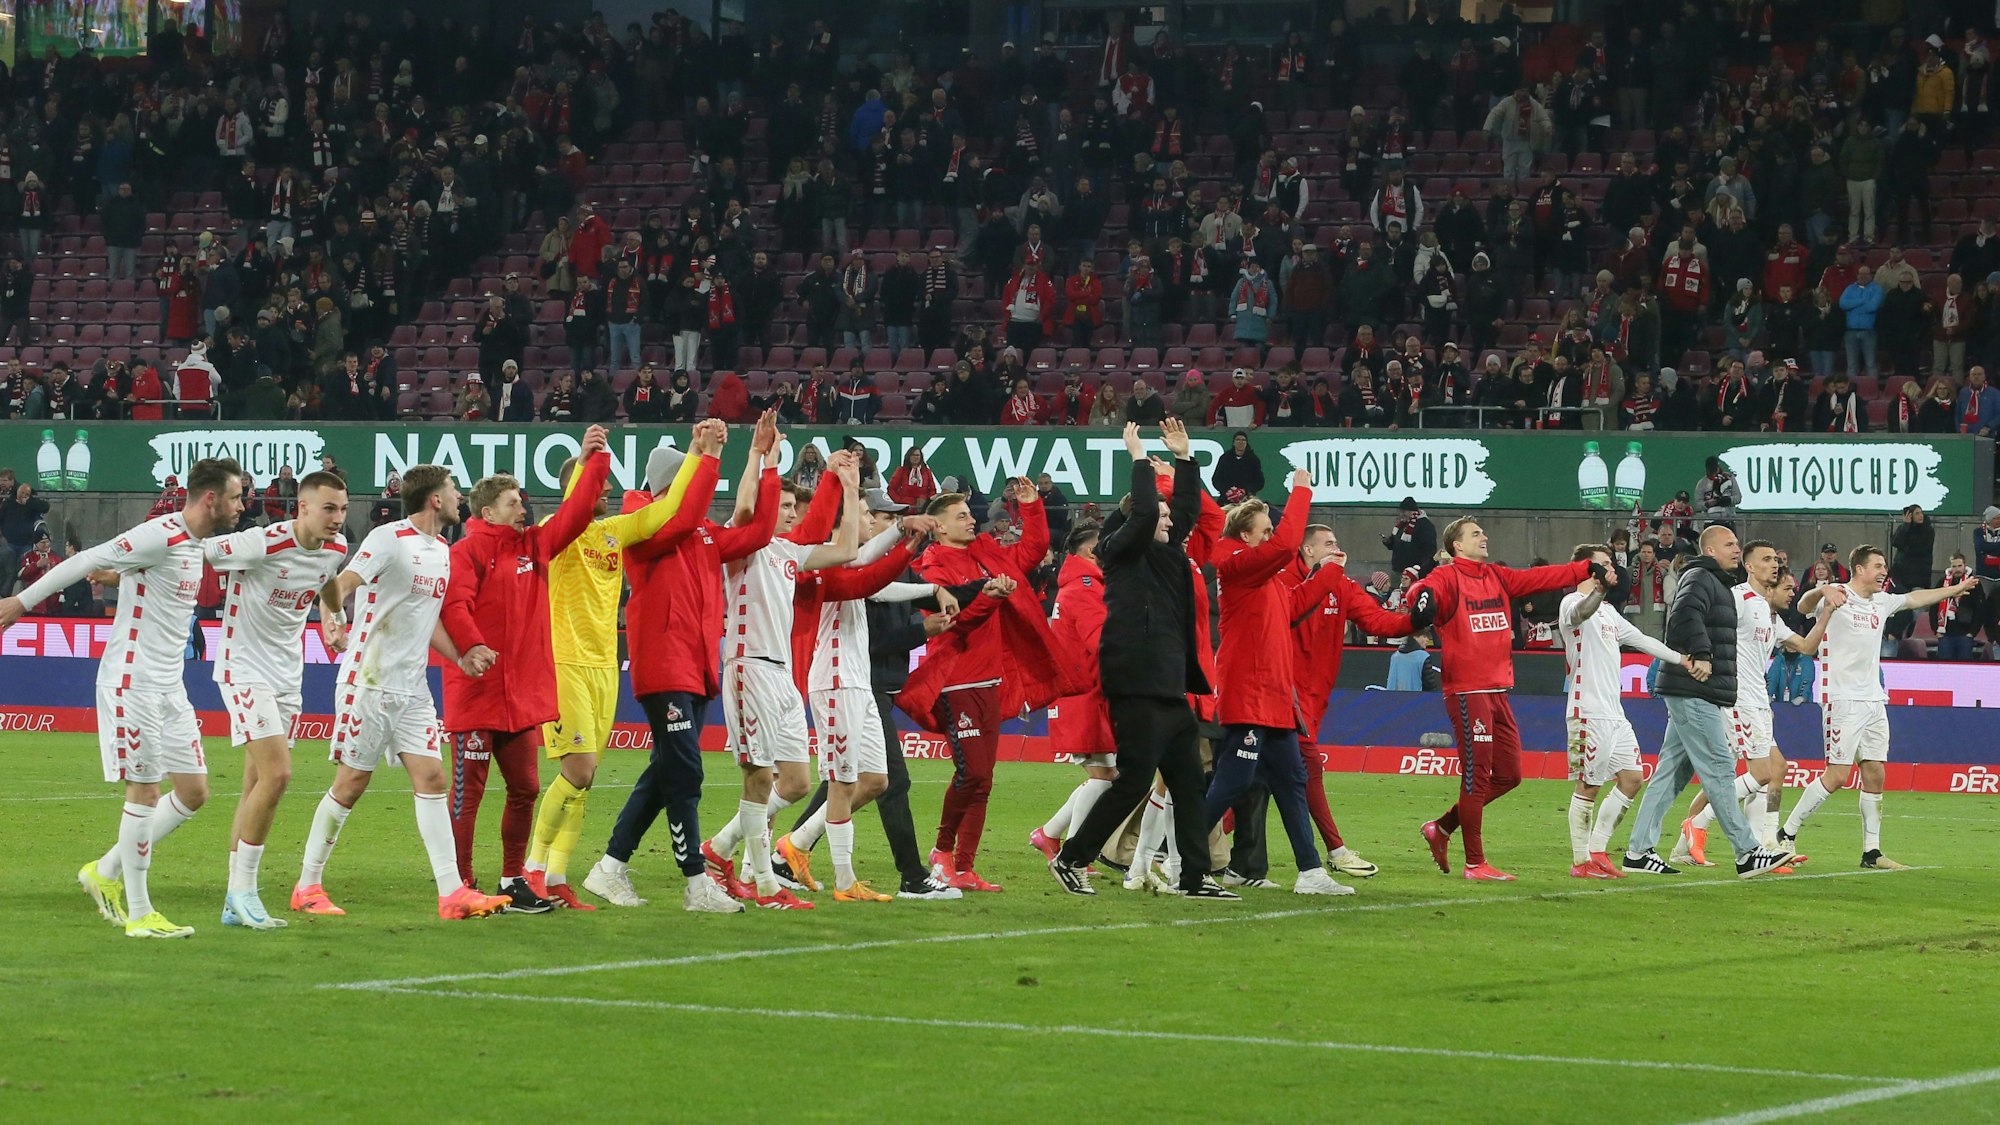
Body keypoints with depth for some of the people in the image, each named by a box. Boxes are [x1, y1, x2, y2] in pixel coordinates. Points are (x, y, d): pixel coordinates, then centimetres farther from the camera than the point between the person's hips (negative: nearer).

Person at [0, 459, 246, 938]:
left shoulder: (194, 544, 12)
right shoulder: (160, 536, -17)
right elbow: (88, 561, -15)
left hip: (169, 687, 9)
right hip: (132, 682, -9)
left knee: (194, 792, 7)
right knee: (145, 792, -6)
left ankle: (106, 872, 20)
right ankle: (139, 913, 2)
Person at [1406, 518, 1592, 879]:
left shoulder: (1498, 578, 15)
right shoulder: (1447, 577, -7)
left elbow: (1542, 578, 16)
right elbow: (1429, 590, -27)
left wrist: (1588, 568, 9)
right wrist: (1423, 595, -50)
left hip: (1498, 691, 8)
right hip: (1467, 691, -8)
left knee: (1508, 774, 13)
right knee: (1477, 776, -6)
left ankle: (1442, 827, 24)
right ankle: (1475, 863, 2)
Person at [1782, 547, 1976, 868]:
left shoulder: (1881, 601, 16)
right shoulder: (1837, 597, -7)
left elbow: (1915, 598, 34)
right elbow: (1803, 605, -25)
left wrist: (1957, 588, 43)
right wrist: (1822, 591, -46)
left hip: (1874, 701, 8)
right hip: (1843, 700, -8)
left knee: (1874, 775, 5)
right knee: (1836, 776, -12)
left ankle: (1871, 852, 9)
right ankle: (1787, 835, -2)